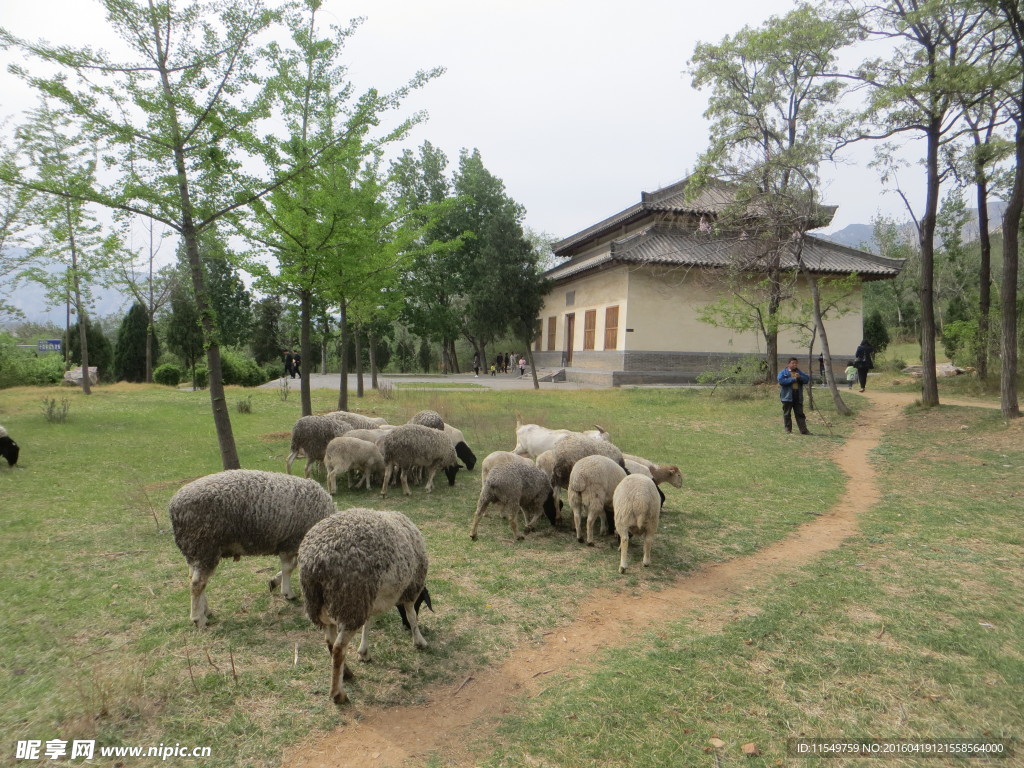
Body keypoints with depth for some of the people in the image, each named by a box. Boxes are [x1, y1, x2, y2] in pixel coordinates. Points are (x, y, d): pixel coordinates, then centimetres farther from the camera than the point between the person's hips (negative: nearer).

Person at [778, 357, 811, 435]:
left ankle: (803, 430, 5)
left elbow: (807, 379, 6)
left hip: (798, 397, 4)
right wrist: (793, 379, -14)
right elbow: (781, 381, -17)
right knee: (787, 414, 2)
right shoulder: (783, 372, 1)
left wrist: (800, 377, -12)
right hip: (787, 397, -4)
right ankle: (788, 430, 10)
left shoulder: (799, 372, 16)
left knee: (800, 414, 5)